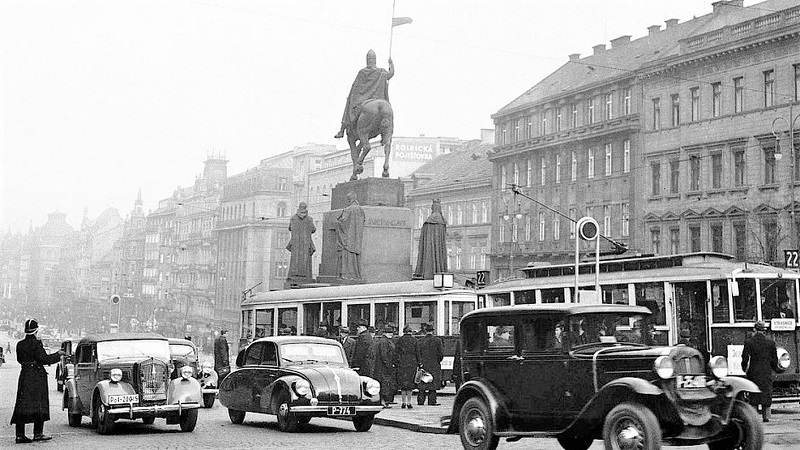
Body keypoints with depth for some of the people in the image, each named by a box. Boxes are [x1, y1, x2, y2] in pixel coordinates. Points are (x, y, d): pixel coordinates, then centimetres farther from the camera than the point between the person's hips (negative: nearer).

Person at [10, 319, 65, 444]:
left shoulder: (20, 344, 7)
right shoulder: (36, 344, -13)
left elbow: (20, 359, 16)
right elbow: (44, 359, -15)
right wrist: (58, 354, -3)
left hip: (24, 376, 6)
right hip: (37, 376, -6)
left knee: (22, 405, 5)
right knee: (39, 404, 2)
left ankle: (20, 435, 3)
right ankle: (38, 433, 2)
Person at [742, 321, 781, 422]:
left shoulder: (749, 342, -7)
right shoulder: (770, 342, -1)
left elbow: (745, 357, -7)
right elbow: (774, 358, 3)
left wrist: (745, 368, 8)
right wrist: (776, 368, 19)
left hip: (753, 372, -1)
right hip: (767, 372, 1)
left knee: (754, 395, 6)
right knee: (766, 393, 6)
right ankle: (766, 415, 4)